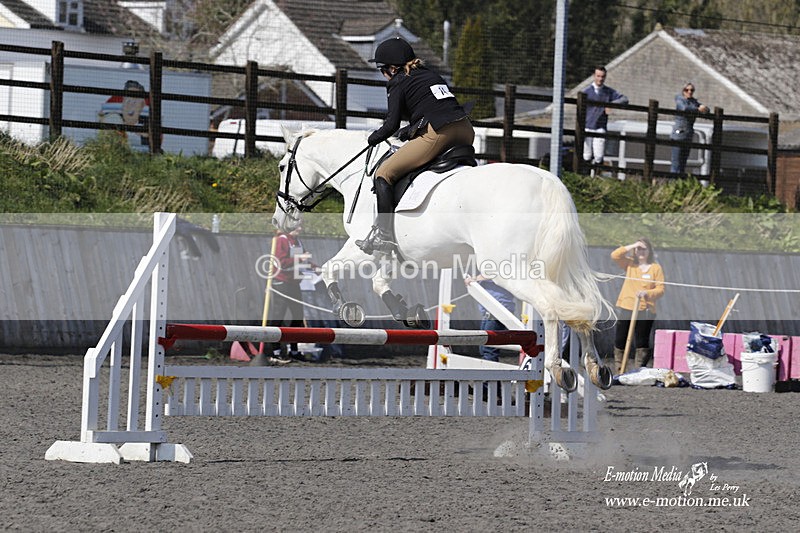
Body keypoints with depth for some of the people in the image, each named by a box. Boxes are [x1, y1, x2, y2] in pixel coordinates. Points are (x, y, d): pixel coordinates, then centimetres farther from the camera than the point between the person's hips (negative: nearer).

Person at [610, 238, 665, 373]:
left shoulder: (656, 268, 3)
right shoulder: (630, 264, 10)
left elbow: (660, 290, -2)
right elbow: (615, 255, -4)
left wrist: (647, 293, -20)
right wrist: (632, 246, -5)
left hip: (645, 311, -2)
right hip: (625, 308, 2)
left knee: (642, 344, -2)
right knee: (619, 341, 4)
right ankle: (618, 371, 12)